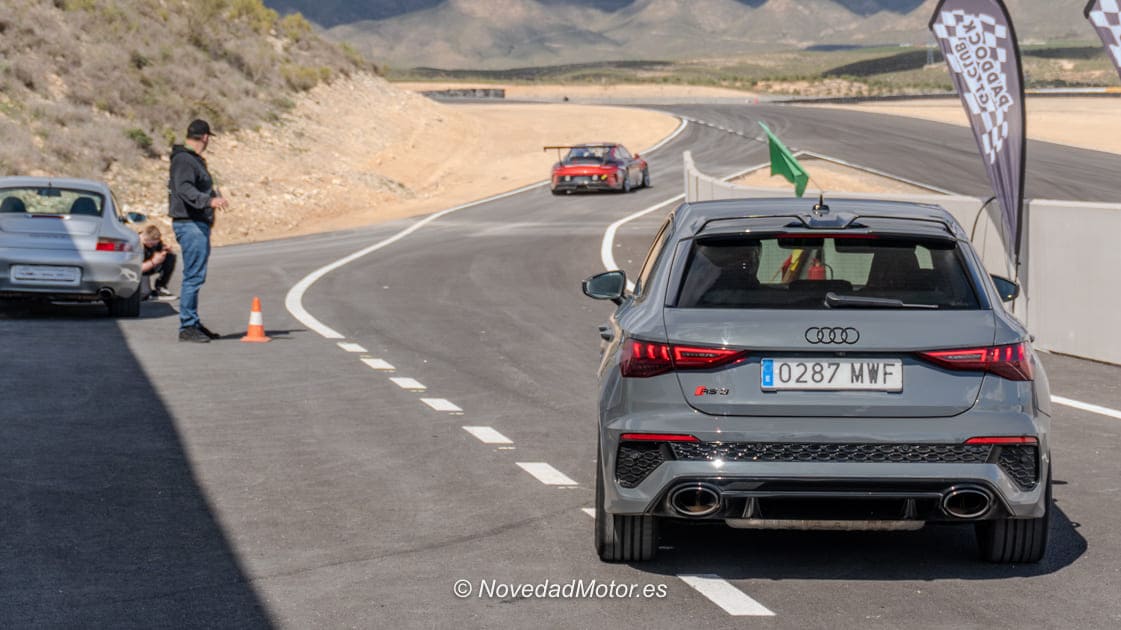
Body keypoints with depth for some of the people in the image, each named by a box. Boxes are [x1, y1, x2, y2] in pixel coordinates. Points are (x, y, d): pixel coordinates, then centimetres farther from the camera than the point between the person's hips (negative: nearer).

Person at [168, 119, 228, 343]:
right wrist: (209, 200, -41)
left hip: (200, 224, 11)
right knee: (193, 276, -11)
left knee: (195, 276, 15)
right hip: (190, 224, -11)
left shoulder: (194, 159, 20)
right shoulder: (184, 160, -13)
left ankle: (193, 323, 22)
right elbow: (184, 189, -27)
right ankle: (187, 326, -10)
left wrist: (213, 195, 49)